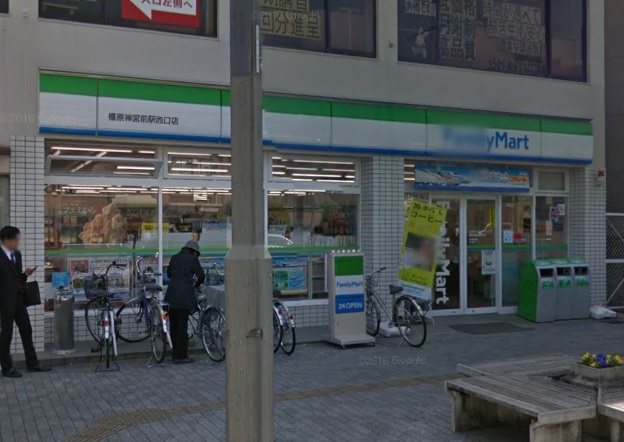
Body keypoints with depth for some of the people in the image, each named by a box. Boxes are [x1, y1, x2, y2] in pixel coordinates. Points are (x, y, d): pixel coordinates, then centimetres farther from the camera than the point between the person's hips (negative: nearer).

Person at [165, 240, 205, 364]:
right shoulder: (193, 259, -3)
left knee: (174, 326, 13)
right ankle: (181, 356, 2)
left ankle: (175, 354, 21)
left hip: (171, 295, 6)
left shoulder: (174, 257, 13)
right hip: (184, 297, -6)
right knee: (182, 326, -1)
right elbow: (201, 276, 2)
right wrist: (196, 281, 23)